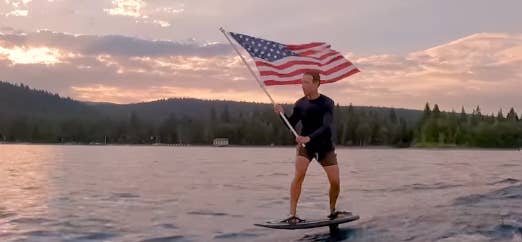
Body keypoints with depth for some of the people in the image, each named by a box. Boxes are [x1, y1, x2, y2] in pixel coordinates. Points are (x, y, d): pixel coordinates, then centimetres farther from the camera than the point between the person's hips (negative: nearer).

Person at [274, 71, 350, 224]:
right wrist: (282, 114, -18)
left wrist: (309, 137, -39)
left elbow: (326, 126, -24)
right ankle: (292, 215, -21)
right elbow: (291, 125, 1)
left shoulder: (327, 103, -11)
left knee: (335, 182, -3)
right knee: (299, 174, -23)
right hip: (305, 145, 1)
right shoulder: (300, 104, -2)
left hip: (325, 146, -1)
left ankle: (332, 211, 24)